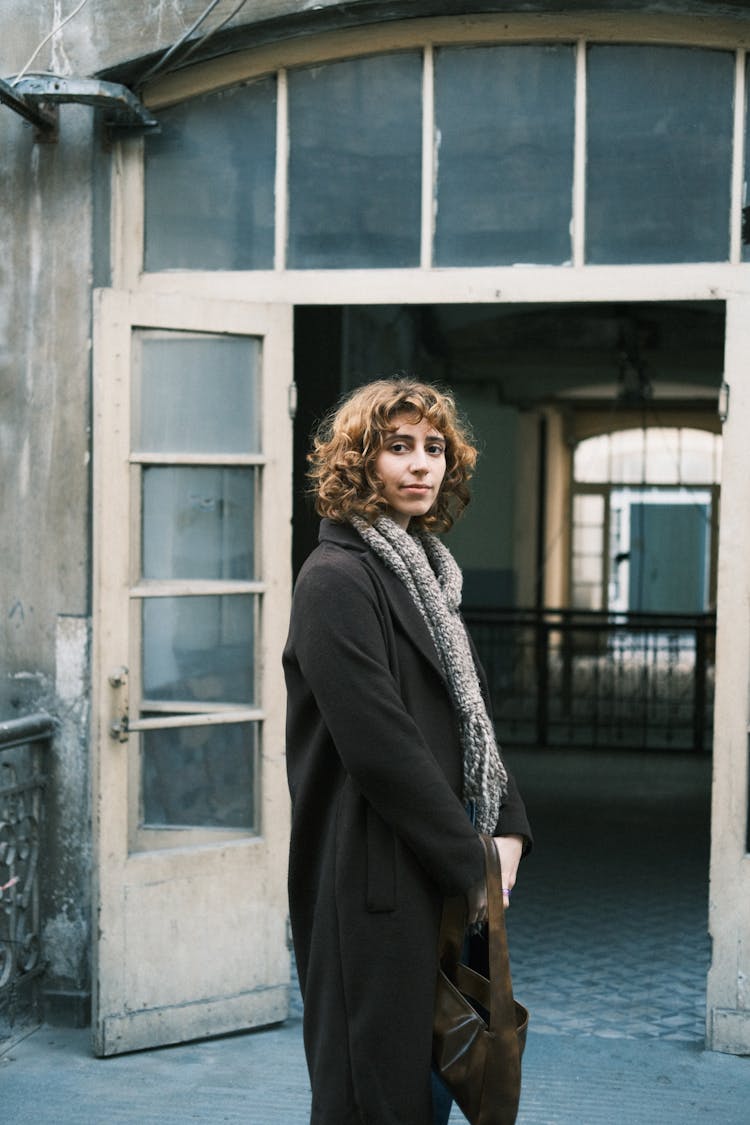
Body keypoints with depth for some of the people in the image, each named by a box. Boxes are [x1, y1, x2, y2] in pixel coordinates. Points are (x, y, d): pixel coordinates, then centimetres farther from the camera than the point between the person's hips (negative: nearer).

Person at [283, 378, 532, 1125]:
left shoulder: (424, 574, 14)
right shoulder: (335, 580, -13)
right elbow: (381, 748, -19)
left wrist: (508, 831, 2)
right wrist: (472, 865, -13)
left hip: (439, 882, 9)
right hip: (375, 886, -9)